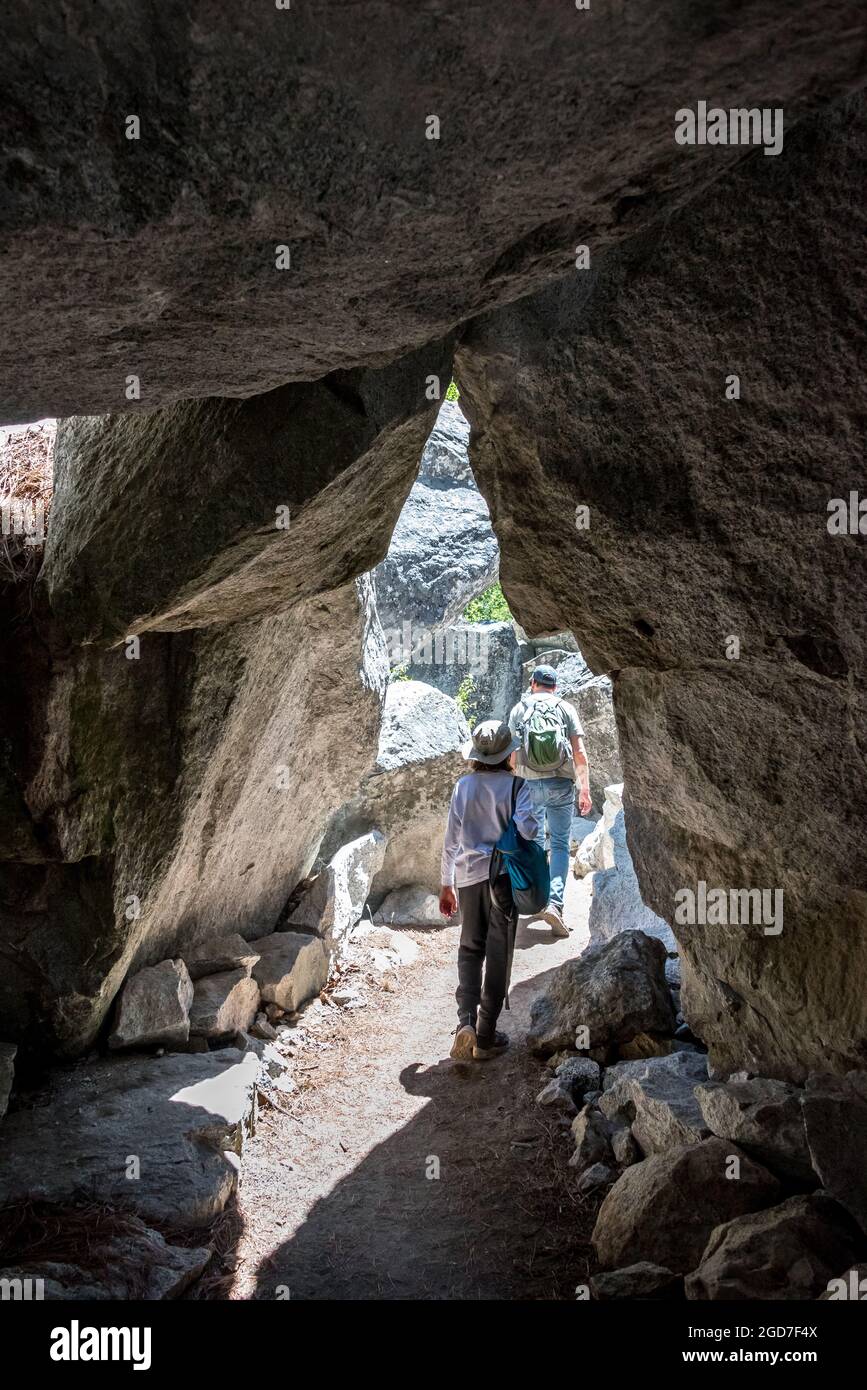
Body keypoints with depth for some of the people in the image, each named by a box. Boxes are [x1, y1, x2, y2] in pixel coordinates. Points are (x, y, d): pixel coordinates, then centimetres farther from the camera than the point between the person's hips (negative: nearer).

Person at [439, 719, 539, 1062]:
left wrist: (446, 885, 12)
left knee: (470, 949, 16)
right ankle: (486, 1038, 13)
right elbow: (526, 827, -21)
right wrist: (538, 830, 3)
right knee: (498, 956, 8)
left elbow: (451, 839, 4)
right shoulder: (516, 785, -6)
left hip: (468, 876, 2)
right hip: (503, 875, -2)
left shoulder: (464, 786, 2)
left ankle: (465, 1021, -5)